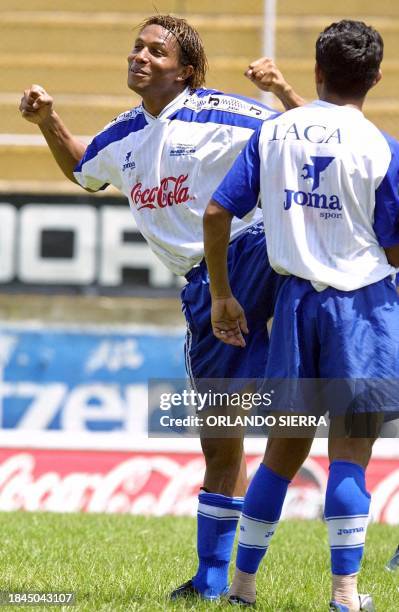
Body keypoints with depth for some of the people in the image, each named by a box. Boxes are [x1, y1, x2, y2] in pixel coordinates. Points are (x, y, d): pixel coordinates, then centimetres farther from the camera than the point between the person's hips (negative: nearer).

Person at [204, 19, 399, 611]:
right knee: (349, 452, 1)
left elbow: (216, 213, 1)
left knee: (284, 448, 15)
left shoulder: (273, 132, 2)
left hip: (296, 298, 4)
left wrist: (221, 296, 9)